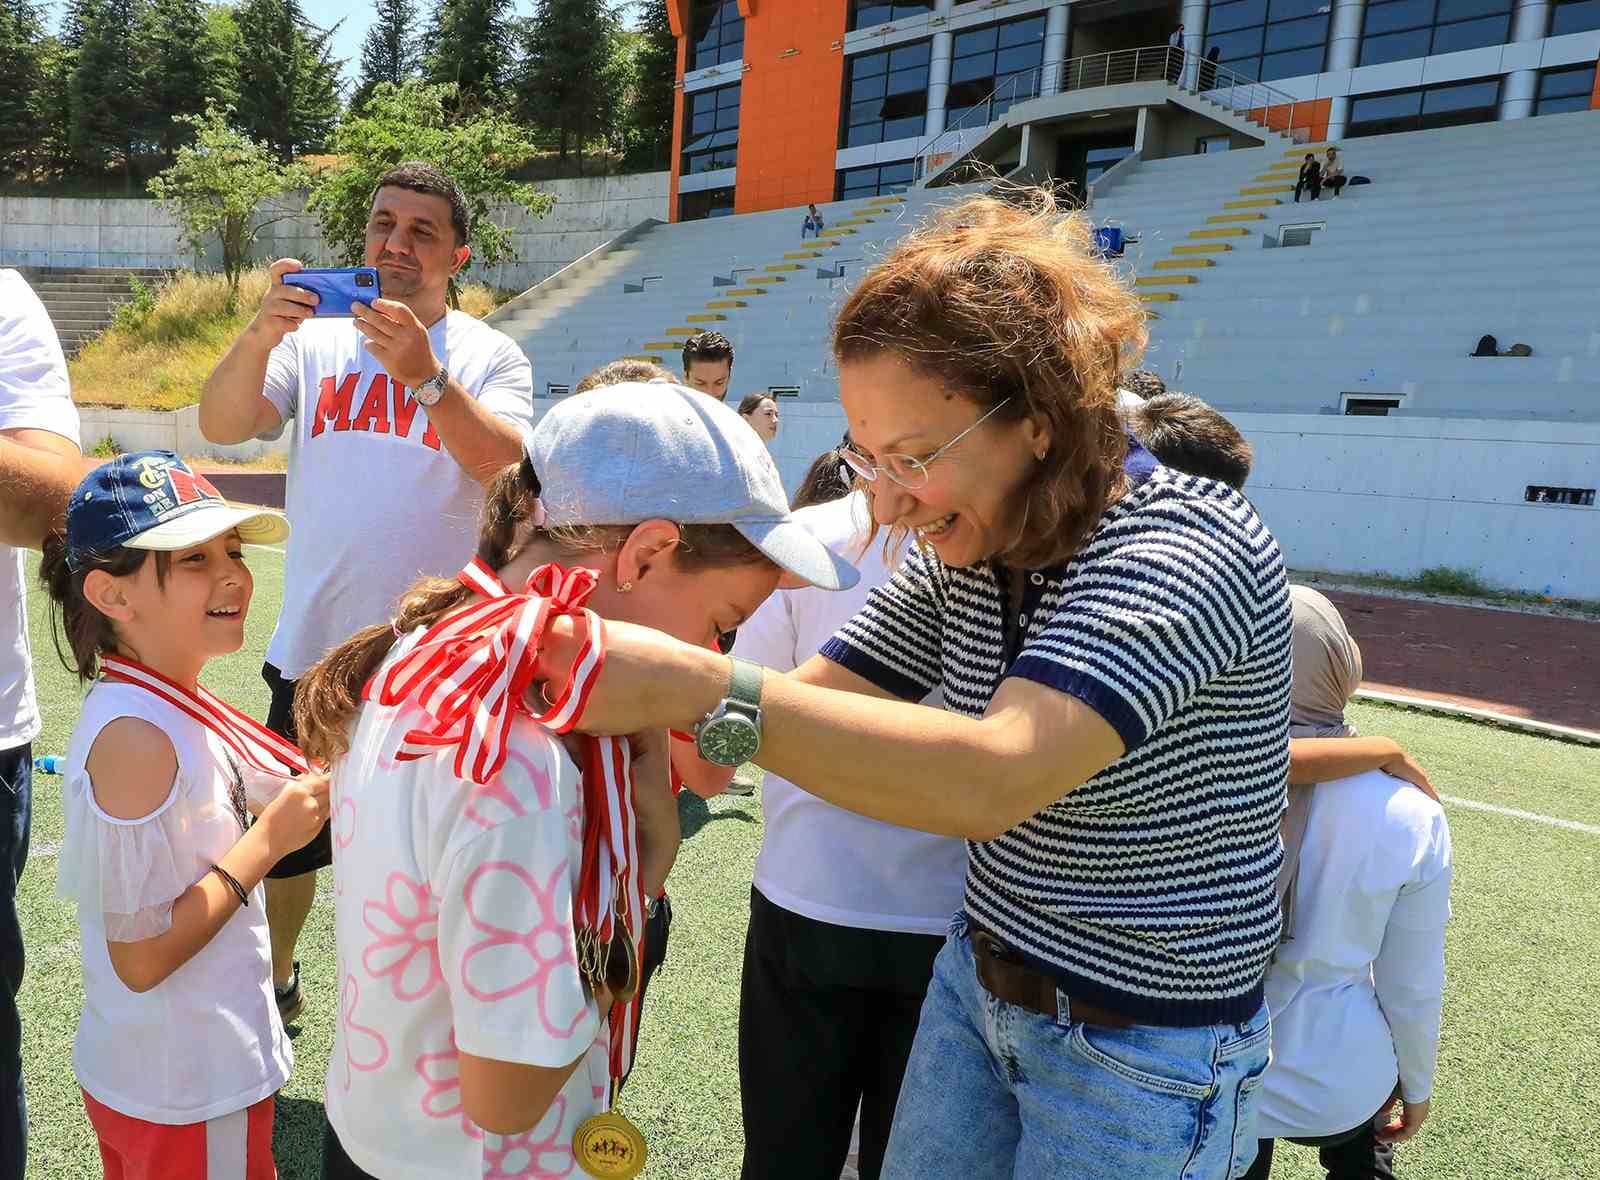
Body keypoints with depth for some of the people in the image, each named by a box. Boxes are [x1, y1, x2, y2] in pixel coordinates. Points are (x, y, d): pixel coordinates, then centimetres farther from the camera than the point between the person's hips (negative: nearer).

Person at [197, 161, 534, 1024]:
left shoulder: (490, 355, 0)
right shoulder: (315, 339, 5)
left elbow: (509, 466, -18)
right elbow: (220, 426, -9)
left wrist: (425, 374, -31)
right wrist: (260, 337, -26)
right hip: (315, 647, 3)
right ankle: (275, 978, 45)